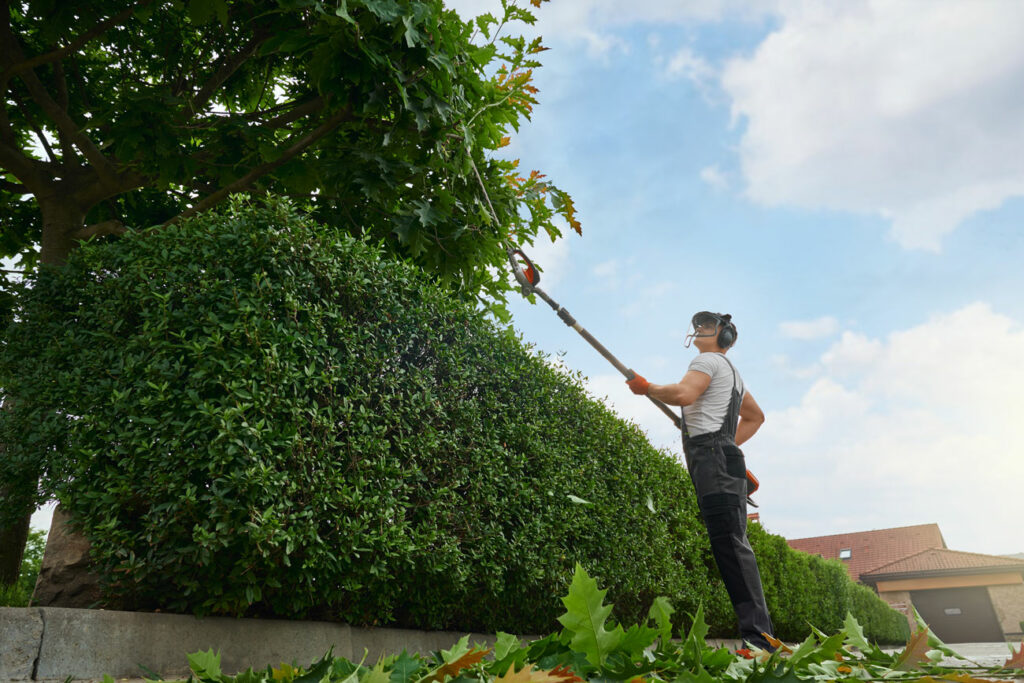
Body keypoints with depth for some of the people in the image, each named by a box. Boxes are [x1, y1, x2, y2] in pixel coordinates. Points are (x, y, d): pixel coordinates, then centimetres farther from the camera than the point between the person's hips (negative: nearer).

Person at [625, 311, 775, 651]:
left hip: (711, 457, -10)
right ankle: (759, 632, 5)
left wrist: (646, 387, -2)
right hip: (725, 457, 10)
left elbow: (683, 394, -17)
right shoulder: (732, 372, 33)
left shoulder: (708, 360, 2)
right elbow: (755, 416, 42)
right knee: (731, 544, 5)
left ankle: (758, 634, -22)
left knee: (730, 543, -17)